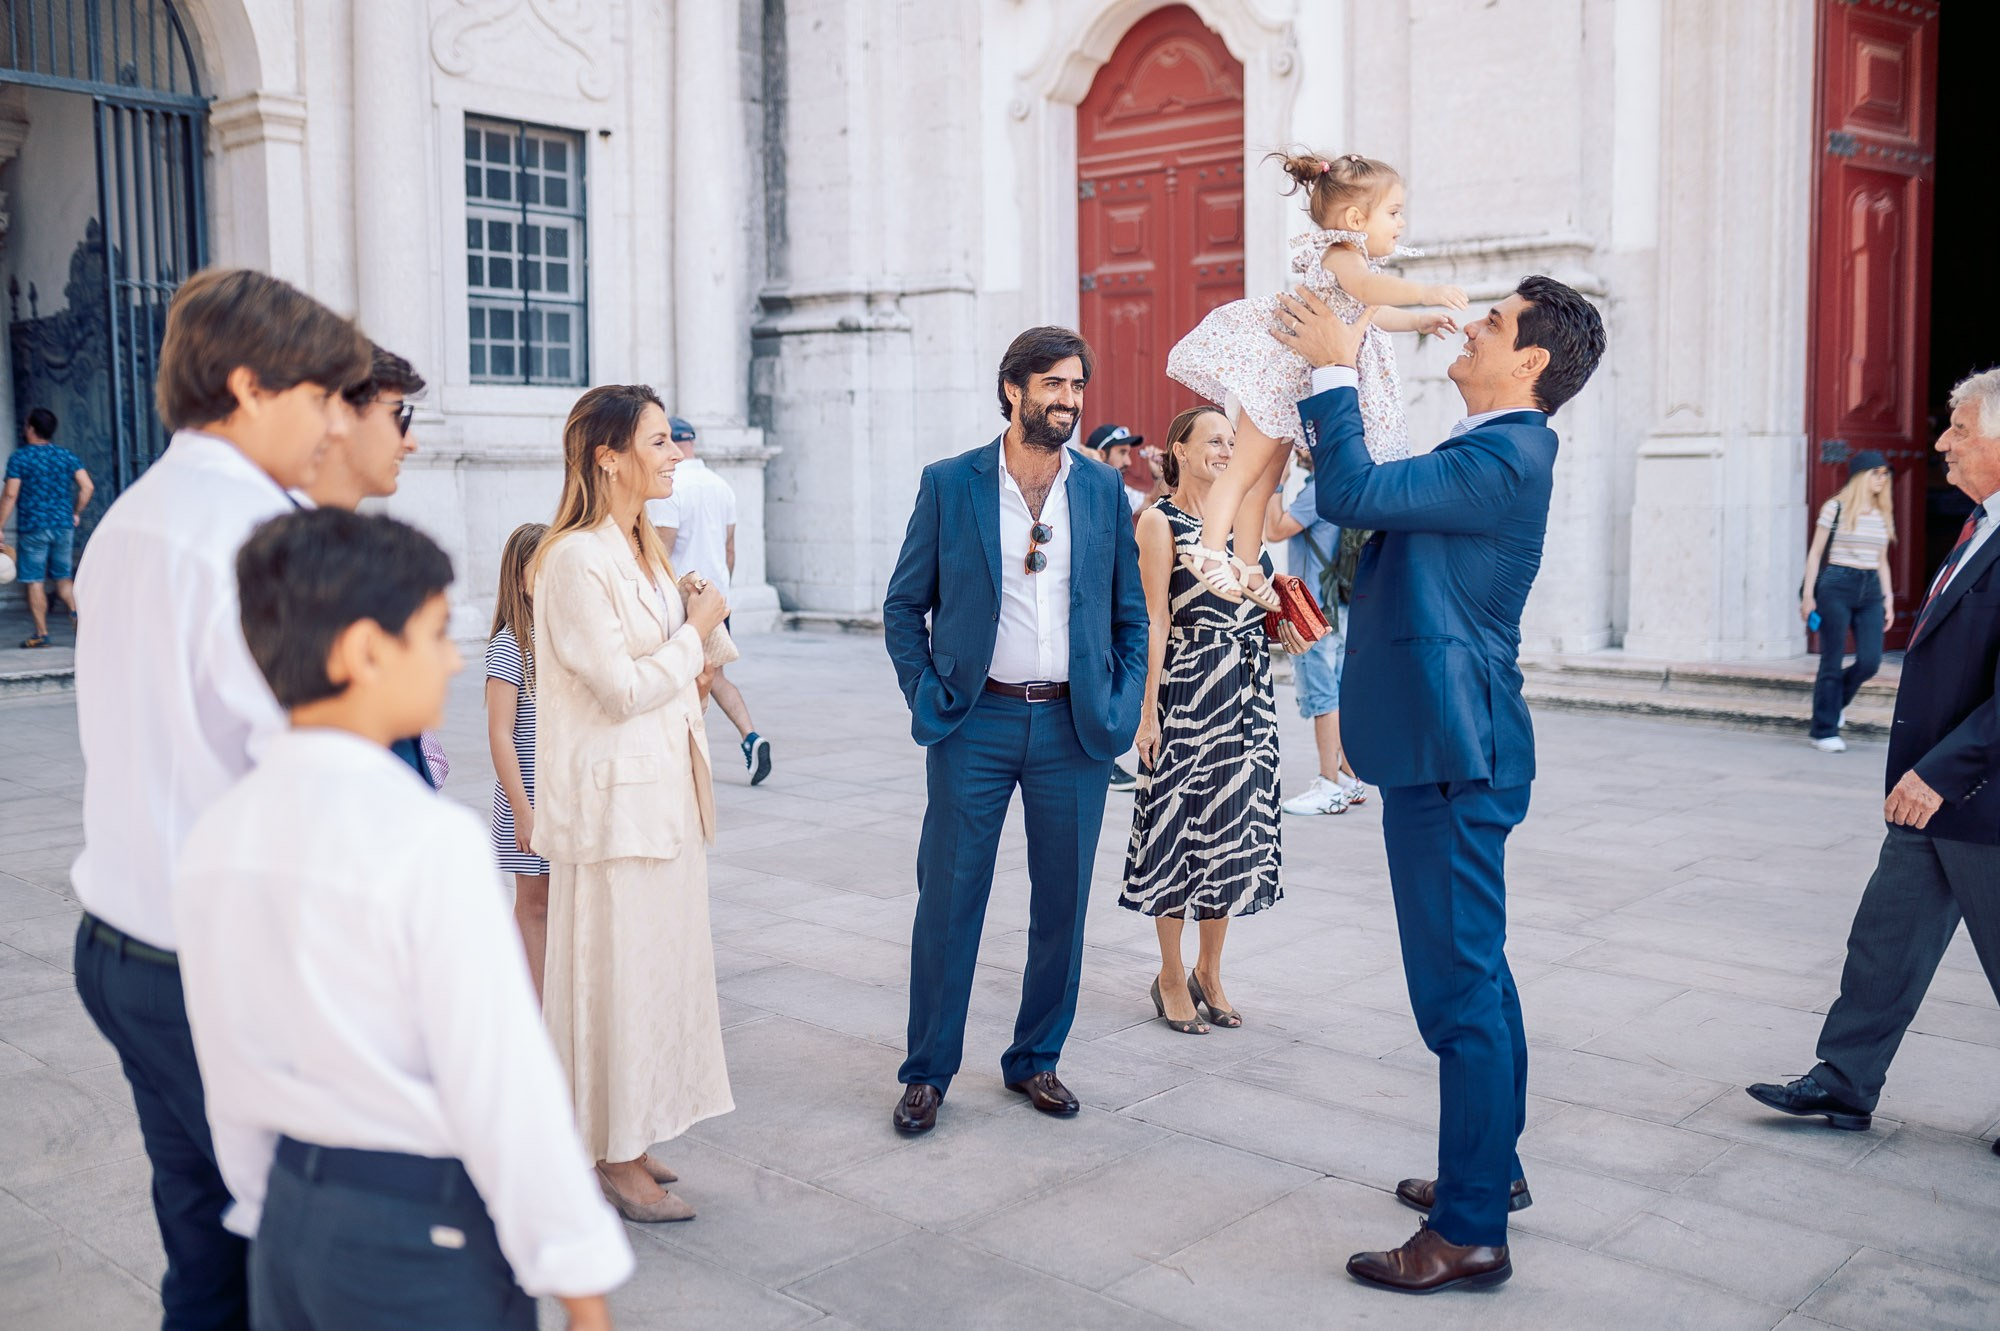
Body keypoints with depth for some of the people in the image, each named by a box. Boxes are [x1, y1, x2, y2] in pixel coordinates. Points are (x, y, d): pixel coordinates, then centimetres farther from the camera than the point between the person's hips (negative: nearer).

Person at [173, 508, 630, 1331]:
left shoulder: (214, 839, 0)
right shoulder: (430, 842, -22)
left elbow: (228, 1080, 9)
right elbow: (502, 1086, -20)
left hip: (289, 1223, 7)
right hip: (429, 1234, -6)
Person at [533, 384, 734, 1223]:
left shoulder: (639, 547, 12)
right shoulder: (576, 560, -18)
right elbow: (620, 689, -19)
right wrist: (697, 630, -11)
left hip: (661, 793, 10)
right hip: (614, 799, -10)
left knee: (653, 961, 15)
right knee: (619, 971, 0)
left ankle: (628, 1141, 28)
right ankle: (614, 1162, 13)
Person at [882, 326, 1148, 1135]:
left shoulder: (1104, 491, 6)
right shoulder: (949, 485, 0)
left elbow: (1130, 614, 11)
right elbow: (904, 604, 5)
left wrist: (1122, 708, 1)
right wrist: (927, 697, -4)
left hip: (1074, 726, 2)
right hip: (976, 723, -2)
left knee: (1062, 902, 9)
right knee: (948, 900, 2)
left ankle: (1036, 1060, 26)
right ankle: (927, 1073, 17)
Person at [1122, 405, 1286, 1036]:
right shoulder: (1160, 520, -5)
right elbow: (1155, 618, -11)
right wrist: (1149, 708, -15)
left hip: (1248, 691, 7)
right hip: (1187, 690, -7)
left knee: (1234, 829, 11)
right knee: (1180, 824, 1)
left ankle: (1209, 972, 24)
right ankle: (1171, 976, 15)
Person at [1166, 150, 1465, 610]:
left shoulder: (1353, 259, 19)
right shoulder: (1341, 252, -13)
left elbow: (1365, 314, 38)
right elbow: (1365, 288, -36)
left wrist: (1418, 322, 34)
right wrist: (1426, 293, -46)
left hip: (1296, 386, 10)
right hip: (1277, 371, -10)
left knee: (1267, 475, 12)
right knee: (1248, 466, -12)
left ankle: (1247, 567, 16)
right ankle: (1211, 550, -14)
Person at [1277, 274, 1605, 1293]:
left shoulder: (1505, 457, -18)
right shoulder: (1490, 450, 15)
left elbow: (1353, 495, -26)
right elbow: (1372, 501, 22)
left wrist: (1334, 370, -13)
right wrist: (1329, 380, 13)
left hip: (1453, 756, -11)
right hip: (1446, 748, 11)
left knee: (1460, 987, -5)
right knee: (1474, 972, 20)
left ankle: (1471, 1231, 5)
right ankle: (1491, 1168, 36)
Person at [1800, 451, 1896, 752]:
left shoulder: (1883, 514, 14)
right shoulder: (1835, 508, -2)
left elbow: (1882, 562, 19)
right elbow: (1815, 553, -1)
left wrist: (1889, 599, 14)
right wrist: (1808, 595, -6)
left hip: (1870, 590, 5)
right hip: (1837, 584, -5)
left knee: (1870, 661, -5)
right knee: (1832, 662, -2)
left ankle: (1835, 701, 24)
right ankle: (1825, 731, 7)